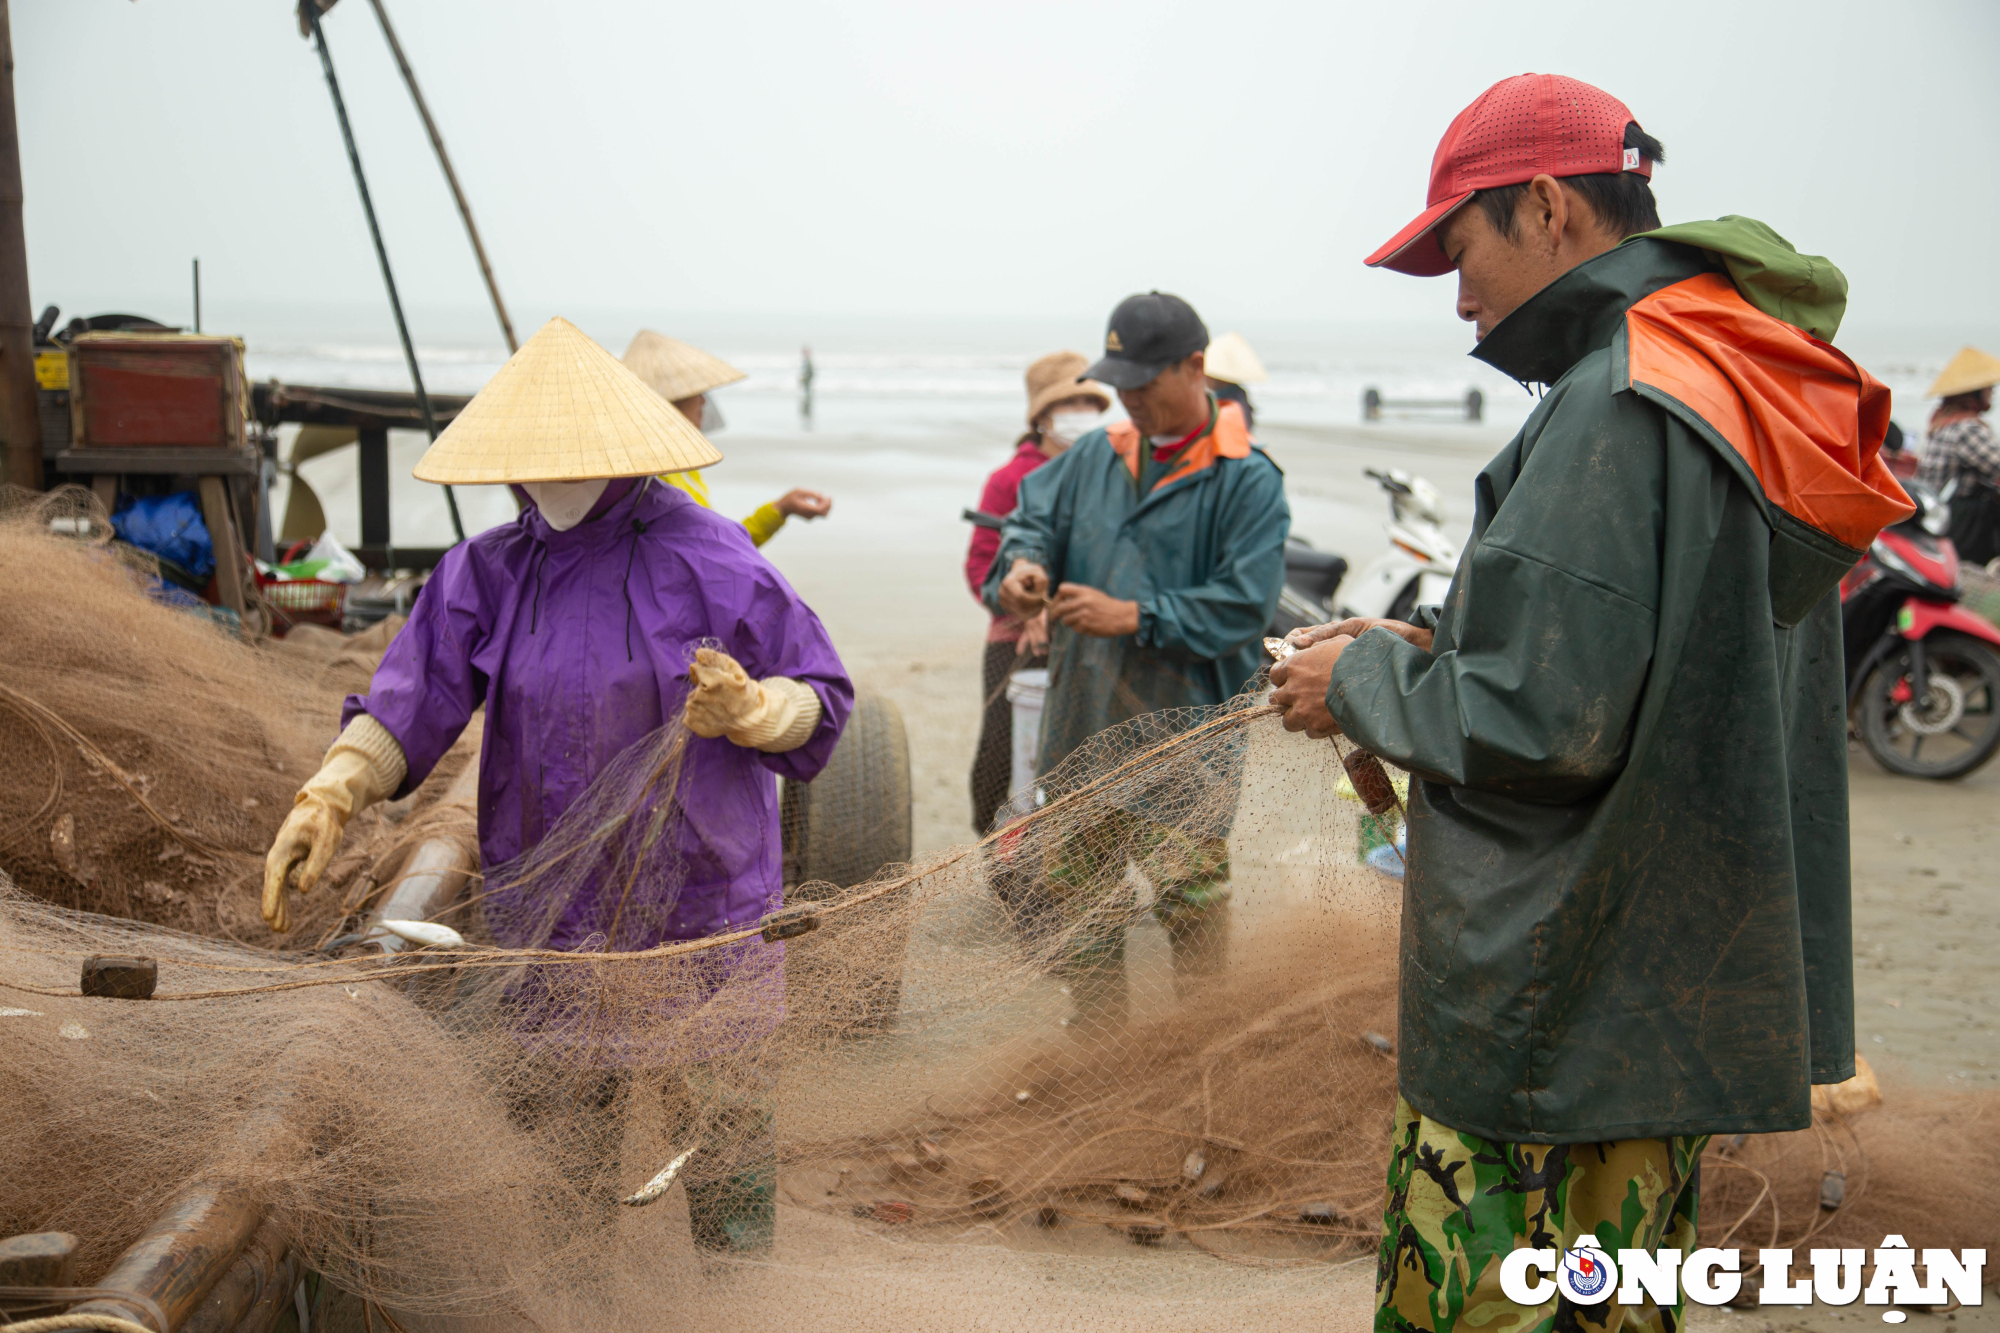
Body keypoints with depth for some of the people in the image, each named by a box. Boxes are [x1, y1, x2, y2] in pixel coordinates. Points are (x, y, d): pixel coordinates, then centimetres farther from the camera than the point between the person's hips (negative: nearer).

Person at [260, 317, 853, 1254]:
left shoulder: (709, 559, -8)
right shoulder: (484, 574, 3)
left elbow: (820, 703, -4)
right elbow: (409, 703, -8)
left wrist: (747, 709, -25)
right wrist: (325, 796, -24)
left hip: (701, 893, -3)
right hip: (549, 911, 3)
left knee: (724, 1122, 8)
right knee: (559, 1123, 14)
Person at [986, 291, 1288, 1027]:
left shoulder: (1246, 480, -9)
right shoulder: (1097, 454, 9)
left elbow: (1243, 604, -17)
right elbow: (1034, 516, 16)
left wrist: (1132, 616, -20)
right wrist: (1023, 562, -8)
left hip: (1185, 726, -6)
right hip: (1083, 719, 6)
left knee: (1190, 897, -2)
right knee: (1072, 886, 15)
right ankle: (1098, 1033, 32)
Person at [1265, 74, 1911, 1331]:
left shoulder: (1619, 409, -20)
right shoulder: (1756, 395, 11)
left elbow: (1534, 721, -24)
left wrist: (1362, 681, -7)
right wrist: (1432, 651, 12)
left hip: (1556, 1026, -10)